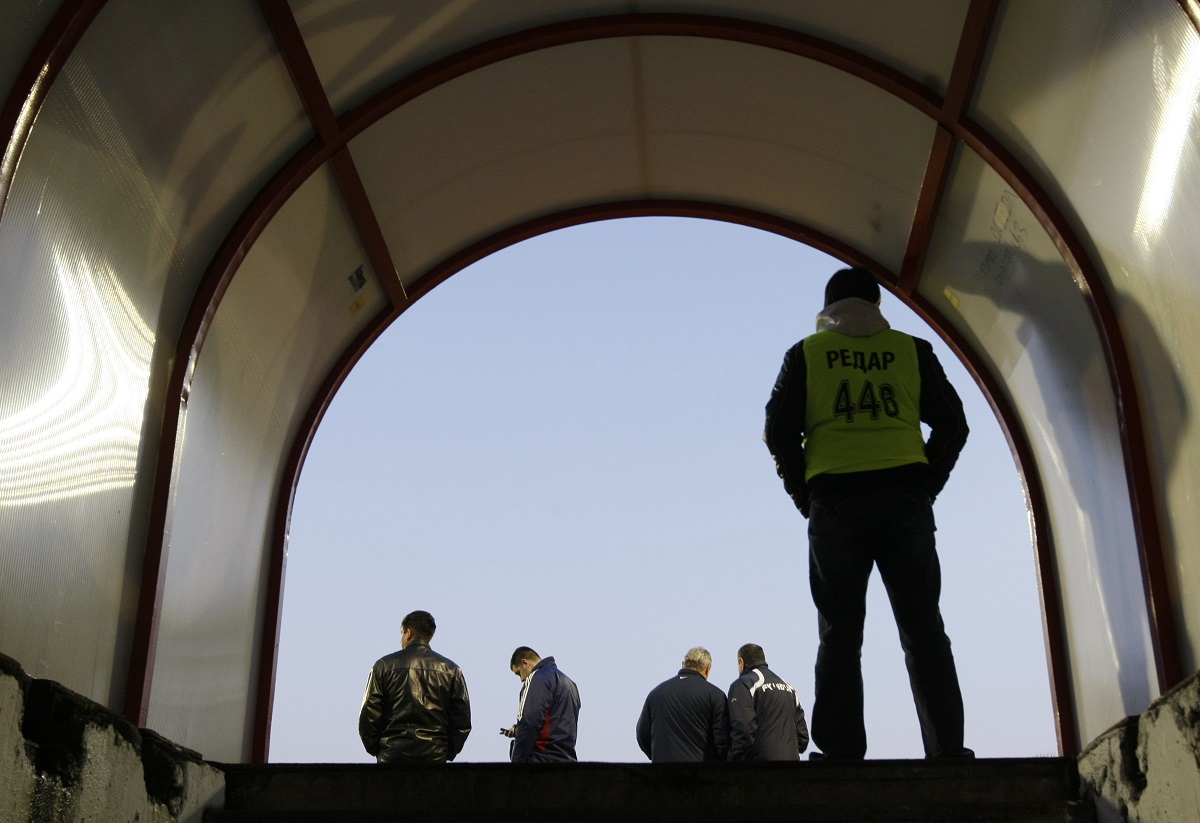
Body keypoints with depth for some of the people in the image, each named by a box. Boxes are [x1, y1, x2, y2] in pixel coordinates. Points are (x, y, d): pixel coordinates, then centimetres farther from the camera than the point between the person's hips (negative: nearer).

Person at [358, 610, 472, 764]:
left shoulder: (384, 666, 3)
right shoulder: (451, 670, 7)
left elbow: (368, 716, 0)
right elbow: (462, 722, 4)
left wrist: (376, 750, 10)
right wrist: (448, 753, 13)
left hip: (393, 756, -1)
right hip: (435, 757, 1)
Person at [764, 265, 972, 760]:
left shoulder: (806, 354, 12)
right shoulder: (912, 350, 16)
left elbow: (778, 431, 5)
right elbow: (952, 423, 10)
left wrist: (805, 497, 11)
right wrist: (925, 489, 12)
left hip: (835, 499, -1)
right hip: (905, 498, 1)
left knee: (840, 634, -1)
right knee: (923, 630, 2)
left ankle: (842, 755, -7)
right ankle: (946, 751, -4)